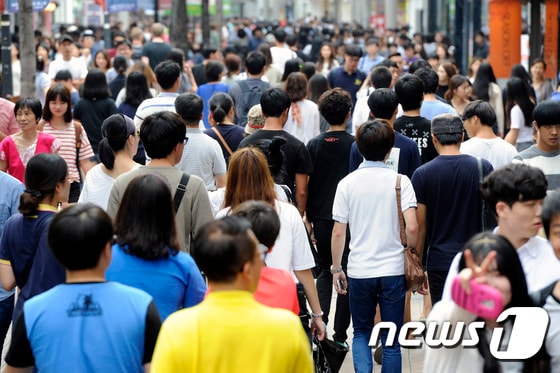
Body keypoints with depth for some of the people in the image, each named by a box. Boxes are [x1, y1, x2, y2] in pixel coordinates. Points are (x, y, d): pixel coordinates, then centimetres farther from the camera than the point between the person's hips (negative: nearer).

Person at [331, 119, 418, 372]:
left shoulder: (347, 183, -3)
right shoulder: (400, 181, -6)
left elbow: (338, 232, -3)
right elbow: (412, 227, -13)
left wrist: (336, 268, 8)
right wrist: (412, 255, 6)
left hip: (359, 271, 1)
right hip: (393, 270, -1)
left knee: (361, 333, 17)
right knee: (391, 340, 10)